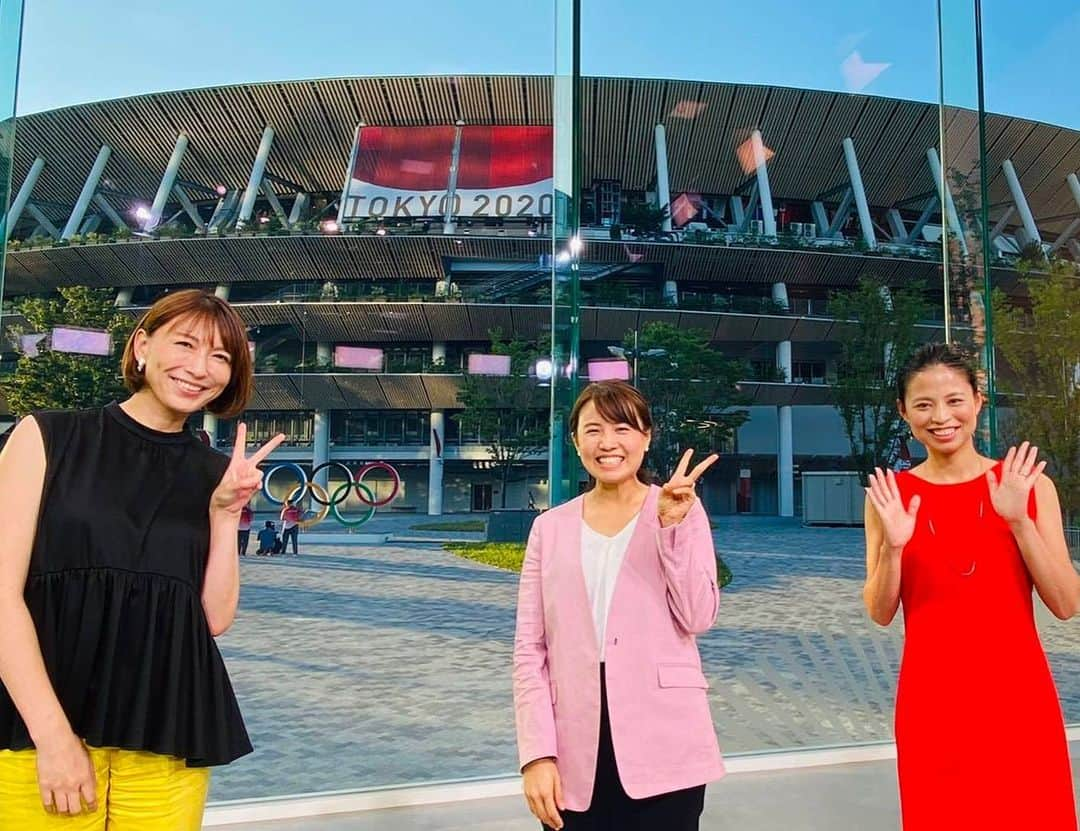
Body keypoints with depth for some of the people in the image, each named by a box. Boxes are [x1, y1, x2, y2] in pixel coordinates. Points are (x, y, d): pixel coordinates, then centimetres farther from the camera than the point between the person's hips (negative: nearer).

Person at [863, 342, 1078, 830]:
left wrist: (1019, 520, -15)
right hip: (933, 701, 0)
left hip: (1019, 695, 1)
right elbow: (880, 614, -1)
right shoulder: (891, 494, -2)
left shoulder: (1028, 484, 0)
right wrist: (893, 546, -18)